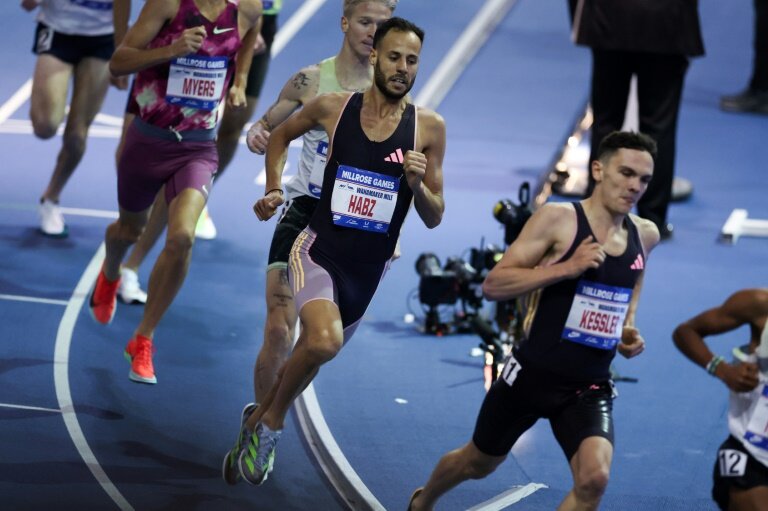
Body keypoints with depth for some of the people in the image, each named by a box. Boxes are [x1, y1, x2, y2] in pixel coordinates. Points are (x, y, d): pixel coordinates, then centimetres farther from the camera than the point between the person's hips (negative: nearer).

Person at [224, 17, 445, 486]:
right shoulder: (333, 108, -5)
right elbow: (281, 135, 16)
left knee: (318, 349, 18)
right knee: (323, 341, -29)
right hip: (320, 250, -3)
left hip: (370, 268, 3)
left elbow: (434, 219, 1)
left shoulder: (429, 128, -5)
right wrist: (274, 190, 4)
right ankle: (273, 420, -4)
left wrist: (417, 183, -18)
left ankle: (262, 418, 46)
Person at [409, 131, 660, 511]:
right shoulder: (558, 219, -14)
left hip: (589, 387, 3)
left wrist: (629, 331, 8)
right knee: (478, 464, 19)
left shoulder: (645, 235, 2)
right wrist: (566, 268, -27)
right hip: (533, 374, -3)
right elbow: (492, 285, -18)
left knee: (593, 478, -22)